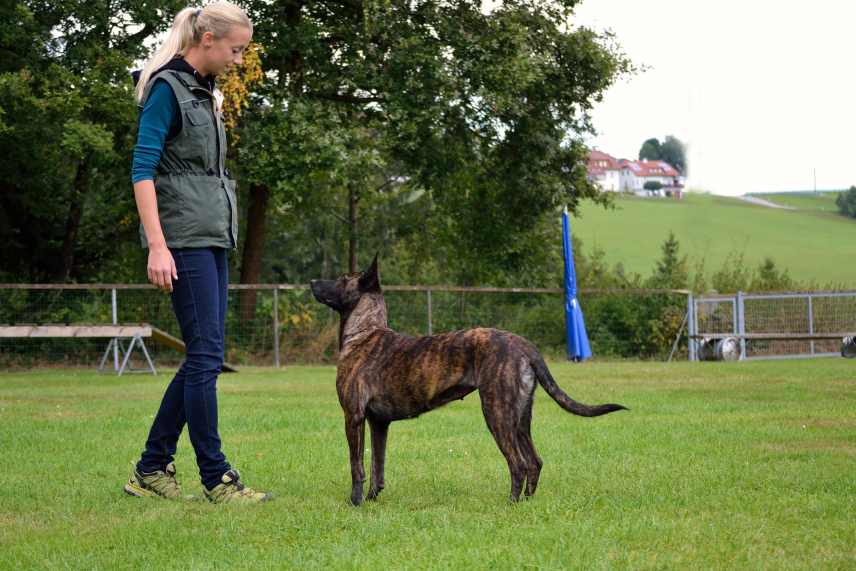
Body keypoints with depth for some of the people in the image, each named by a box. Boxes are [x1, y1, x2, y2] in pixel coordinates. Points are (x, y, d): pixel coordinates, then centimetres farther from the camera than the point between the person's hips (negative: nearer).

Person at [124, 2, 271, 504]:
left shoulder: (204, 92, 17)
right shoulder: (166, 88, -9)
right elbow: (143, 169, -15)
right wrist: (157, 246, -21)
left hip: (212, 237, 9)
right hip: (184, 237, -9)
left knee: (204, 358, 8)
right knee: (206, 356, -8)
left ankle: (152, 469, 14)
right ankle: (217, 478, -3)